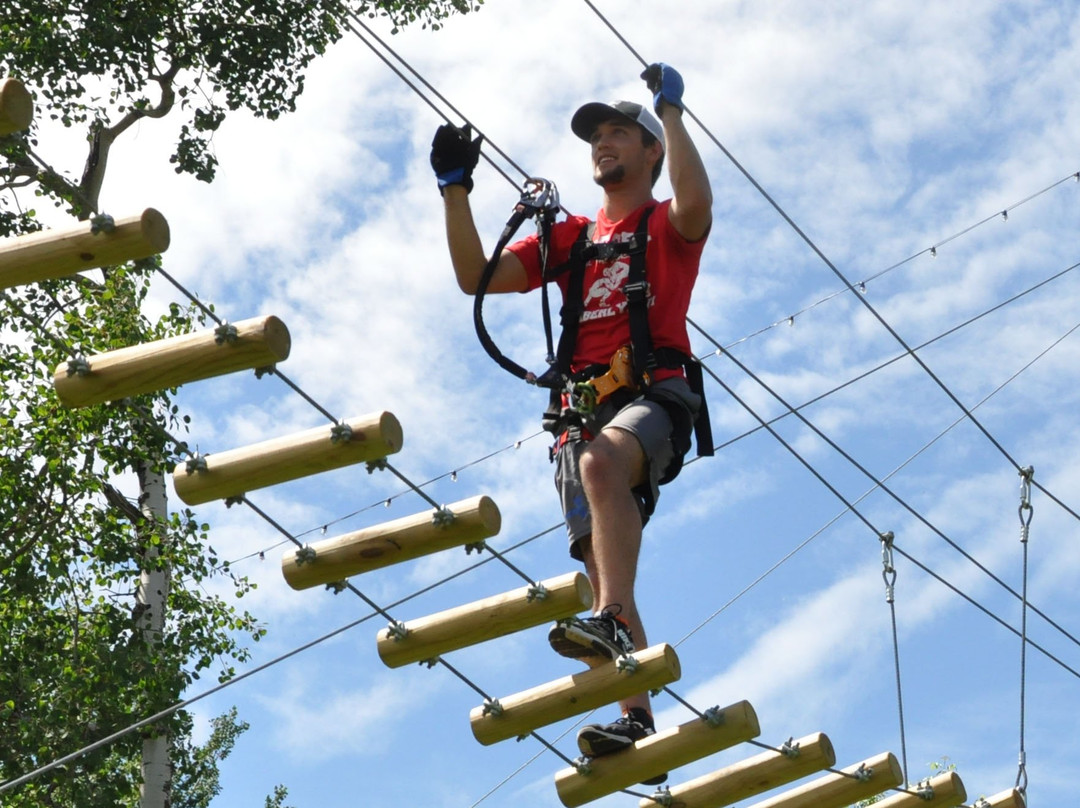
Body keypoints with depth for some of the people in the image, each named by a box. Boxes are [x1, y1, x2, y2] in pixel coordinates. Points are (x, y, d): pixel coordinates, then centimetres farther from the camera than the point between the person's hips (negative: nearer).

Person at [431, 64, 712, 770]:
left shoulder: (668, 226, 13)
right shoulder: (568, 238, 27)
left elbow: (696, 203, -14)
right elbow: (477, 277, 18)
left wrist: (671, 112, -9)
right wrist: (456, 188, 10)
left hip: (654, 394, -5)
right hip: (582, 410, 6)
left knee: (602, 459, -40)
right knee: (601, 565, -7)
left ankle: (613, 623, -50)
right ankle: (638, 720, -12)